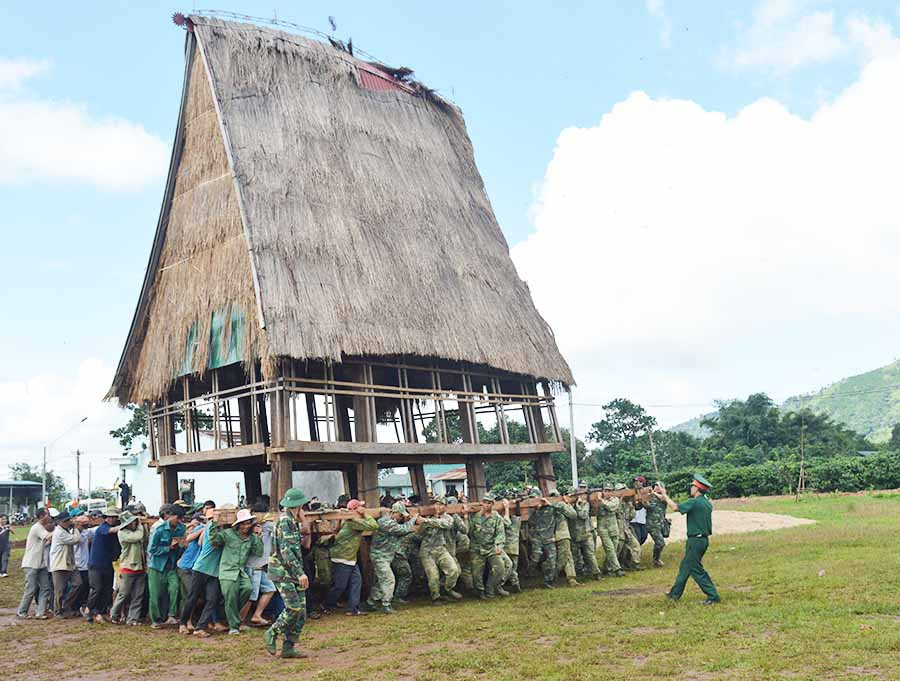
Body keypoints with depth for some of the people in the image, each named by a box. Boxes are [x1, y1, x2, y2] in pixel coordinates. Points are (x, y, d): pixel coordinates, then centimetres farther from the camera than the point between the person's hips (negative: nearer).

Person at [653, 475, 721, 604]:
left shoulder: (694, 502, -18)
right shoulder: (707, 503, 9)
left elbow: (676, 507, -18)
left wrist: (664, 494, -6)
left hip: (696, 540, -9)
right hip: (703, 539, 9)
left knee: (696, 569, -1)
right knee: (685, 566, 18)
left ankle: (713, 596, -1)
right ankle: (675, 593, 27)